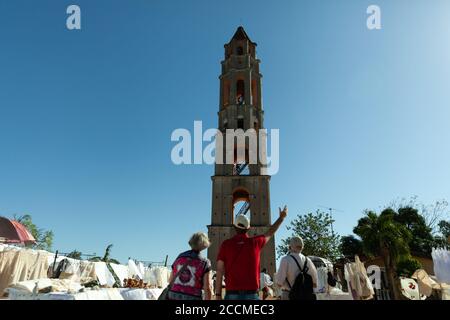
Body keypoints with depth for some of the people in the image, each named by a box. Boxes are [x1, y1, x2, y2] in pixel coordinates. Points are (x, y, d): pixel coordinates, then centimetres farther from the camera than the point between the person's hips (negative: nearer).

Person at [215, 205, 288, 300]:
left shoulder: (226, 244, 1)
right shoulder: (255, 242, 3)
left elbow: (219, 272, -2)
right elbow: (270, 233, 22)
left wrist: (218, 295, 3)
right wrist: (282, 217, 37)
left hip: (232, 294, 0)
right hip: (252, 294, 0)